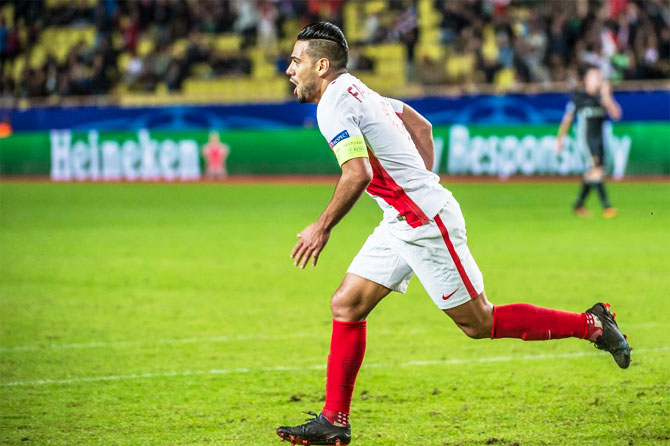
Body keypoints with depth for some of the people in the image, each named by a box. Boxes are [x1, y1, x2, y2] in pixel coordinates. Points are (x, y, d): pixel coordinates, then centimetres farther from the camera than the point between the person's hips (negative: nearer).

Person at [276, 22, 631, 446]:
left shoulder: (333, 106, -16)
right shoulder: (355, 90, 14)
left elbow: (358, 174, -28)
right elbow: (422, 126, 24)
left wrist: (322, 228, -20)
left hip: (425, 221, -10)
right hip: (402, 222, 10)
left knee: (479, 323, -2)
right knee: (346, 305, 5)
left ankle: (591, 324, 7)